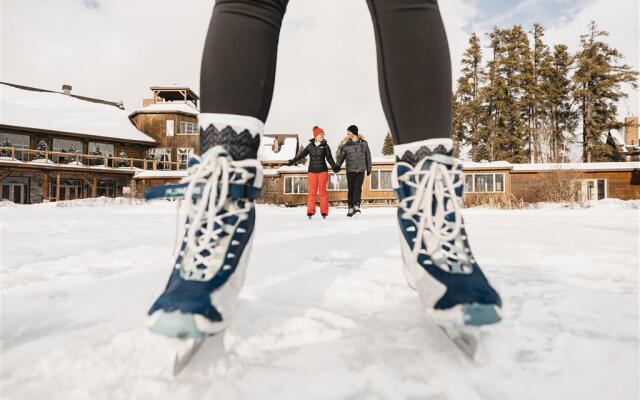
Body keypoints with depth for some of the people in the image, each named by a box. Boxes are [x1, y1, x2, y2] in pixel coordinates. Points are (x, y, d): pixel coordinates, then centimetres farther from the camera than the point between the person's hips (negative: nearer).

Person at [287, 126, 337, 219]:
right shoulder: (310, 145, 8)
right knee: (312, 191, -1)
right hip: (312, 171, 1)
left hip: (323, 171, -1)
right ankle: (310, 211, 2)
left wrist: (334, 167, -15)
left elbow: (329, 158, 0)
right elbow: (301, 154, 12)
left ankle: (324, 212, 6)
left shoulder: (325, 146, 3)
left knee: (322, 190, 2)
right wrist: (292, 161, 8)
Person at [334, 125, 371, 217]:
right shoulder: (346, 144, 5)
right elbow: (341, 156, 0)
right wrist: (337, 166, -16)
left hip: (361, 170, -1)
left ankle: (357, 205, -15)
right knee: (350, 189, 0)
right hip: (350, 170, 1)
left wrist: (369, 168, 12)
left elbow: (368, 156, 12)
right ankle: (350, 207, 5)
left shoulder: (363, 143, 6)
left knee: (358, 187, -15)